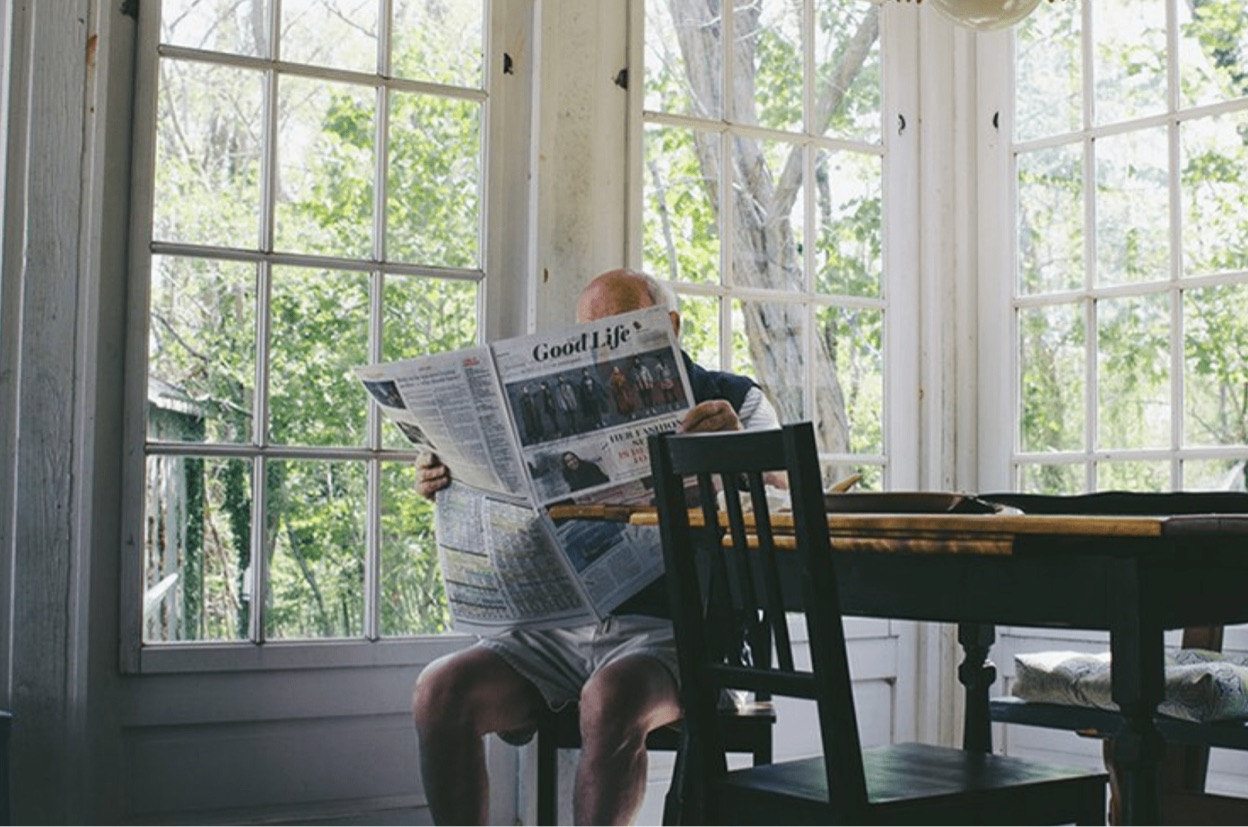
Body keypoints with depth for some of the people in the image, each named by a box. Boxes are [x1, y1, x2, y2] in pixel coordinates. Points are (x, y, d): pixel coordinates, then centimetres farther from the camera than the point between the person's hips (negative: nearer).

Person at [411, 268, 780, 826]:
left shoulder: (733, 401, 8)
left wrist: (740, 446, -30)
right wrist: (449, 486, -3)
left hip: (671, 628, -4)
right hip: (564, 626, 4)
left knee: (610, 701, -36)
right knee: (440, 691, -20)